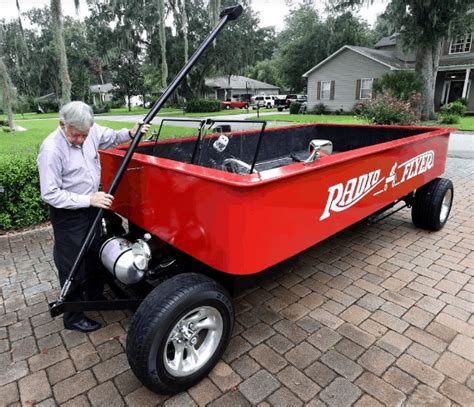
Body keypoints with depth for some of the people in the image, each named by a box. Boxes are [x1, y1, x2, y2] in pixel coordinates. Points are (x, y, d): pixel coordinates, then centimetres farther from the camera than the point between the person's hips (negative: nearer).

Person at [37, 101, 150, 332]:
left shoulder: (91, 131, -8)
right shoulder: (51, 149, -25)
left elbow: (110, 138, 15)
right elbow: (50, 194, -23)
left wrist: (130, 133, -4)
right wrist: (88, 200, -28)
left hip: (92, 206, 7)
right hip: (67, 215, -7)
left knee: (94, 254, 23)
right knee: (72, 266, 5)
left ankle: (95, 296, 46)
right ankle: (73, 317, 26)